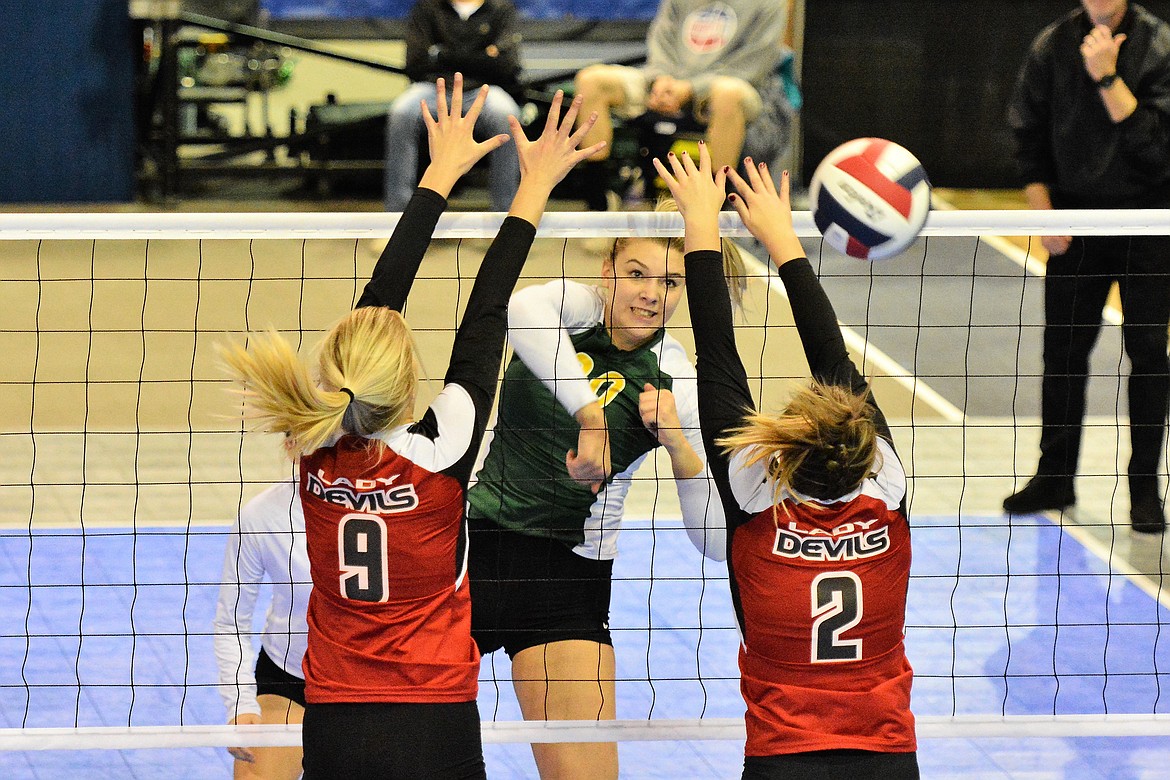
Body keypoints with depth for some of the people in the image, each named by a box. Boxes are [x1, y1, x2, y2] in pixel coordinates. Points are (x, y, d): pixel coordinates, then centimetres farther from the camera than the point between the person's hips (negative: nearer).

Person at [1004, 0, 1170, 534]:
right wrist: (1044, 214, -2)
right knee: (1063, 348, 5)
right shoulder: (1052, 47, -3)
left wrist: (1107, 78, -28)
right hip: (1075, 217, 3)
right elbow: (1028, 134, 5)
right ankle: (1055, 478, 17)